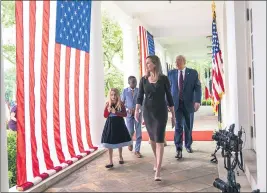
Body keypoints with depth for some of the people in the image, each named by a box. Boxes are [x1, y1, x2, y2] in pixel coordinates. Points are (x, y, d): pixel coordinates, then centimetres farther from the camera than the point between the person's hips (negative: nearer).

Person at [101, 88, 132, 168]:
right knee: (110, 144, 0)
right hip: (110, 124, 1)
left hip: (119, 124, -1)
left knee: (120, 142, 14)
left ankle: (121, 157, 36)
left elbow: (125, 114, -14)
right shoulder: (107, 104, -2)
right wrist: (108, 109, -19)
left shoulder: (121, 104, -6)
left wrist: (115, 112, -21)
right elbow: (105, 116, -2)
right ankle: (111, 162, 8)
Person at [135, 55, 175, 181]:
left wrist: (173, 114, 2)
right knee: (152, 138, 14)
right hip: (147, 112, 3)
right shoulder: (144, 79, 3)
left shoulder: (164, 79, -4)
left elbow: (169, 97, 0)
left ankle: (157, 172, -12)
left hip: (161, 112, -3)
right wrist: (136, 111, -15)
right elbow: (140, 96, 0)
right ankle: (157, 161, 37)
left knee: (159, 139, -9)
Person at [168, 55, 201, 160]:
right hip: (176, 103, 0)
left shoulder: (193, 72, 2)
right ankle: (179, 149, -6)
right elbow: (168, 88, 5)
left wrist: (197, 101, -15)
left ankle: (188, 145, 31)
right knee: (178, 126, -8)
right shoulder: (171, 73, 4)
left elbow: (198, 87, -3)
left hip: (189, 104, 1)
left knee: (188, 126, 12)